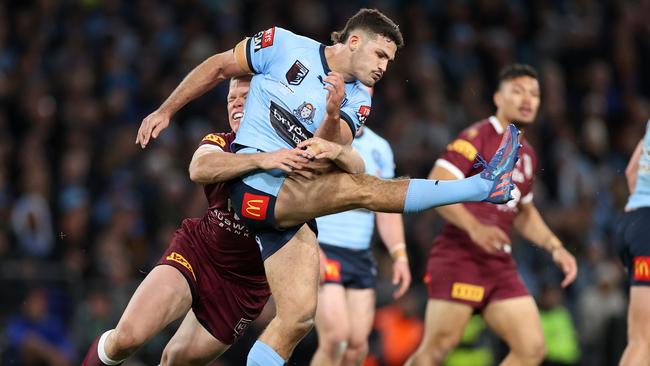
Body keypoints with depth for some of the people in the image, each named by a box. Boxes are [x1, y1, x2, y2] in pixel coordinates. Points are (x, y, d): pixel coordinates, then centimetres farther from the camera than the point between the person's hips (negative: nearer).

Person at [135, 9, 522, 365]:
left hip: (294, 203, 7)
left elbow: (327, 152, -6)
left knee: (298, 317, -3)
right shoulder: (284, 45, -2)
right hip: (256, 184, -6)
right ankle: (481, 187, -21)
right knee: (363, 189, -21)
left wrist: (333, 117, -25)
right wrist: (166, 111, 8)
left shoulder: (358, 100, 9)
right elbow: (219, 67, 7)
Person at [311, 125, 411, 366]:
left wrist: (400, 256, 8)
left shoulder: (379, 148, 14)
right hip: (322, 251, -6)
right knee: (336, 337, -18)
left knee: (357, 345, -2)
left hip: (361, 256, 6)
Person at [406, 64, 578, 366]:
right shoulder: (477, 137, -7)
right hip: (459, 259, -7)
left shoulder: (527, 154, 18)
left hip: (500, 266, 7)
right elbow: (435, 186, -18)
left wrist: (555, 247, 18)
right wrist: (474, 227, -30)